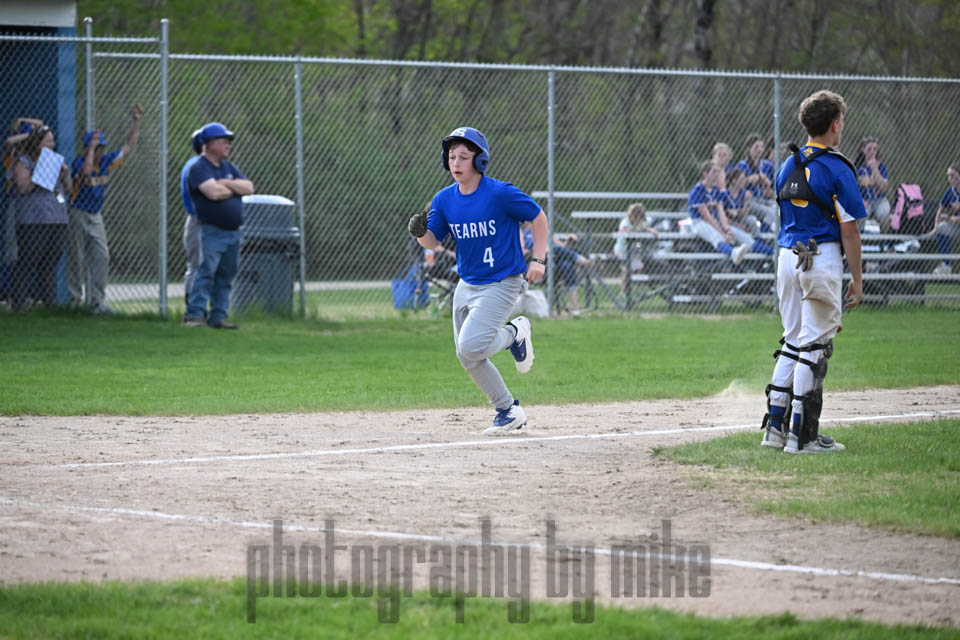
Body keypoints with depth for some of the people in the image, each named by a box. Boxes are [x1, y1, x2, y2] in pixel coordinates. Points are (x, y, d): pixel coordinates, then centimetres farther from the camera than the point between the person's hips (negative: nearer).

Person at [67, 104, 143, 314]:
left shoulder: (107, 162, 4)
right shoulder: (78, 162, -13)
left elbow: (129, 146, 7)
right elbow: (86, 170, -36)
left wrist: (136, 121, -1)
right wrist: (91, 146, -26)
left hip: (95, 217, 6)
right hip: (77, 215, -6)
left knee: (101, 257, -2)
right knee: (76, 260, -1)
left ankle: (97, 302, 0)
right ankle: (74, 300, 6)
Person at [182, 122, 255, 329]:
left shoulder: (229, 168, 19)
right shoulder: (199, 168, -6)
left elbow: (249, 188, 7)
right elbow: (214, 192, -21)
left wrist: (227, 183, -7)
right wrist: (235, 188, -2)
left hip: (234, 232, 7)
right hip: (212, 232, -7)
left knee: (226, 276, 7)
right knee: (207, 272, -15)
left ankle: (218, 317, 11)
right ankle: (194, 315, -17)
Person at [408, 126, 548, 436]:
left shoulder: (500, 194, -18)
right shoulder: (444, 199, -1)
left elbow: (538, 216, -6)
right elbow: (433, 242, 4)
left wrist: (538, 259, -11)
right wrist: (420, 232, -18)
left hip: (502, 283, -7)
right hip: (467, 285, 7)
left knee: (471, 347, -22)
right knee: (468, 358, 8)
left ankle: (514, 333, 8)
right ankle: (509, 411, 25)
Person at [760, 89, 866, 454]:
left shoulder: (788, 167, 12)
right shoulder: (837, 168, -9)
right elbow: (848, 229, -10)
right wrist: (857, 279, -4)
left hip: (787, 258, 7)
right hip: (822, 259, -7)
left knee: (792, 341, 15)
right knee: (814, 344, -4)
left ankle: (775, 427, 13)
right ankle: (802, 435, -4)